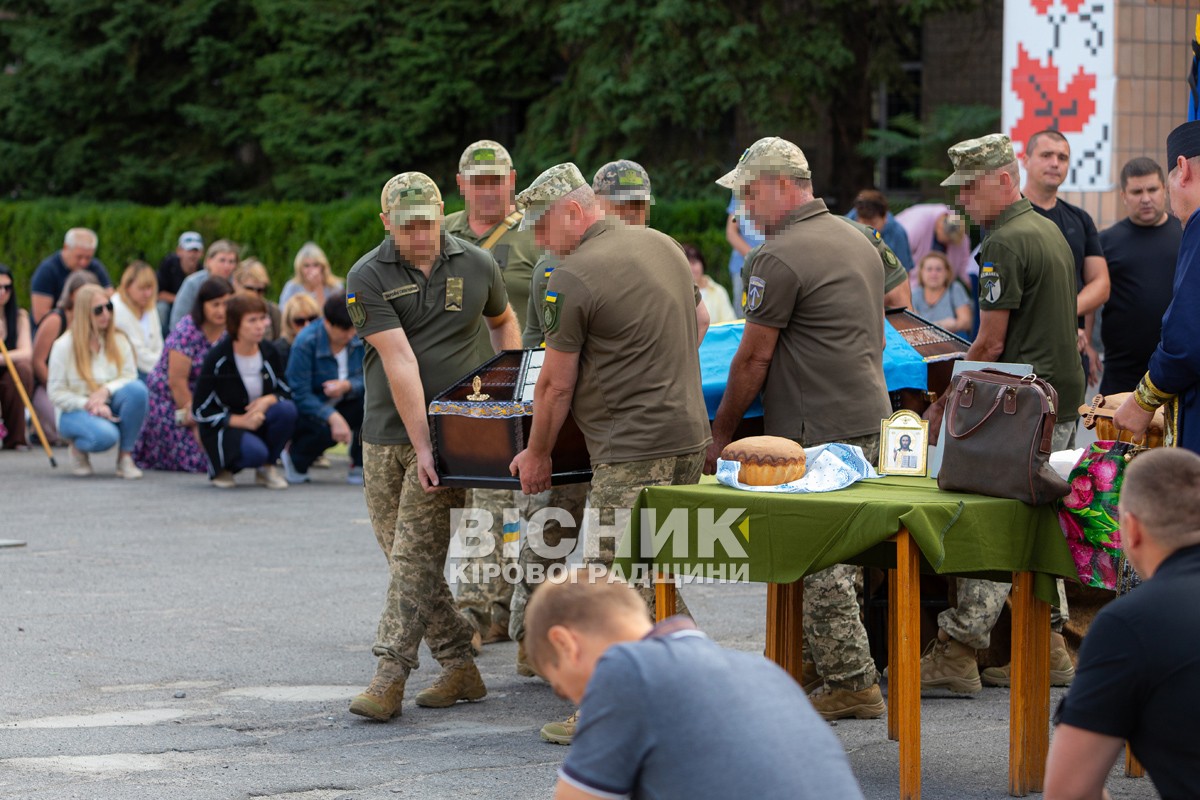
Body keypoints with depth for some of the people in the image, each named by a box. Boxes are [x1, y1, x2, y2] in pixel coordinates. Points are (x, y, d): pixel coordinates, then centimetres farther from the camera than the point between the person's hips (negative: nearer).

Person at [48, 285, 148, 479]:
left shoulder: (119, 341, 5)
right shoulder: (64, 346, -7)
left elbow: (130, 377, -4)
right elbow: (56, 393, -8)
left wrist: (106, 390, -23)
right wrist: (89, 405, -21)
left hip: (109, 406, 4)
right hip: (75, 412, -4)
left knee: (137, 389, -29)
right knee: (105, 436, -38)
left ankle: (125, 456, -17)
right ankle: (78, 448, 1)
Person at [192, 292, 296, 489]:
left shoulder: (268, 353, -2)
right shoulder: (217, 358, -16)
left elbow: (286, 392, 3)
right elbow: (200, 411, -13)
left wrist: (269, 400, -21)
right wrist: (240, 421, -23)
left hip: (258, 419, 5)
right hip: (224, 427, -5)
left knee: (287, 410, -27)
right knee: (254, 452, -36)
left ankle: (267, 467, -4)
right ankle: (221, 467, 0)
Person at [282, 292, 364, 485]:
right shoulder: (305, 343, -22)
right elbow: (300, 395, -24)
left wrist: (347, 386, -32)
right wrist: (333, 417, -37)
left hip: (343, 405, 5)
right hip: (309, 411, -5)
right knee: (327, 430, -38)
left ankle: (358, 467, -11)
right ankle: (295, 458, -2)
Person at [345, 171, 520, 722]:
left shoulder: (477, 265, 1)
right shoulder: (367, 278, -6)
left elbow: (503, 320, 22)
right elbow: (399, 360, -15)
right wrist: (420, 446, -19)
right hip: (386, 434, 2)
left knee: (416, 550, -11)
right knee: (405, 555, 6)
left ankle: (390, 677, -13)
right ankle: (459, 667, 15)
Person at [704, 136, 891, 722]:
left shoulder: (781, 257, -13)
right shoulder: (858, 239, 16)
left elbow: (754, 357, -10)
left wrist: (721, 433, -1)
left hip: (821, 431, -9)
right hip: (871, 417, 10)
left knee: (821, 560, -5)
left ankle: (851, 682, -3)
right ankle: (821, 663, 21)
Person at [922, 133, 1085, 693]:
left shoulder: (1006, 243, -15)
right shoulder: (1049, 230, 16)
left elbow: (991, 344, -16)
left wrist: (943, 407, -7)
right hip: (1064, 396, 10)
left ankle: (958, 651, -9)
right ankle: (1048, 647, 16)